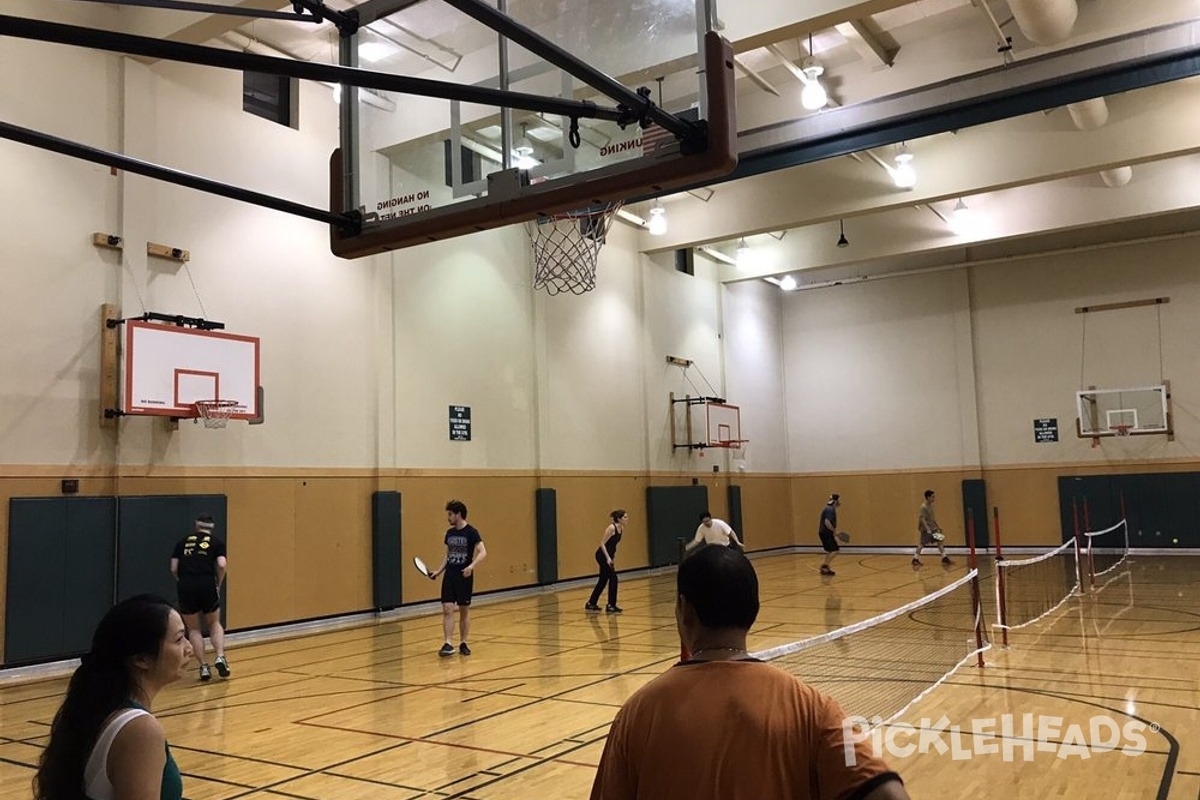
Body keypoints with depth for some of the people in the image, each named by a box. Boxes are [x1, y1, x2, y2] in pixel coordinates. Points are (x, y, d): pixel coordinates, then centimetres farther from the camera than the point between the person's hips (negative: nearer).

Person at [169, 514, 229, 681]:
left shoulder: (183, 541, 18)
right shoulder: (216, 541, 12)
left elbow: (174, 568, 10)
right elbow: (222, 565, -3)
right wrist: (218, 584, 10)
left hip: (185, 587, 1)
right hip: (207, 585, -1)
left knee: (193, 629, 17)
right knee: (214, 624, 21)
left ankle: (204, 666, 10)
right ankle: (220, 657, 1)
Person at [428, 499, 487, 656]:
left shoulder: (471, 532, -10)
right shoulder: (449, 533, 9)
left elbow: (483, 552, -19)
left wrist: (471, 566, -32)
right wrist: (439, 571, 10)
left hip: (464, 577, -5)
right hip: (449, 576, 5)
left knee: (464, 611, 6)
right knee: (447, 609, -5)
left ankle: (463, 643, 17)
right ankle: (448, 644, -5)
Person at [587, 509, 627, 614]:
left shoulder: (622, 529, 4)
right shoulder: (611, 528, -21)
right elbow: (602, 543, -20)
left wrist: (612, 554, 17)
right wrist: (608, 558, -25)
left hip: (609, 555, 9)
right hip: (602, 555, -9)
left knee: (603, 580, 15)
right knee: (613, 578, -11)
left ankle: (590, 604, 27)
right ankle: (610, 606, -5)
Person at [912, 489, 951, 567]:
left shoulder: (931, 506, 9)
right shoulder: (923, 507, -18)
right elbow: (922, 519, -23)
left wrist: (938, 526, 19)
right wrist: (928, 529, -30)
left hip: (933, 528, 8)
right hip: (926, 529, -8)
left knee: (940, 541, 4)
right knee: (922, 544, -2)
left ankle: (944, 558, 10)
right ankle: (915, 559, 8)